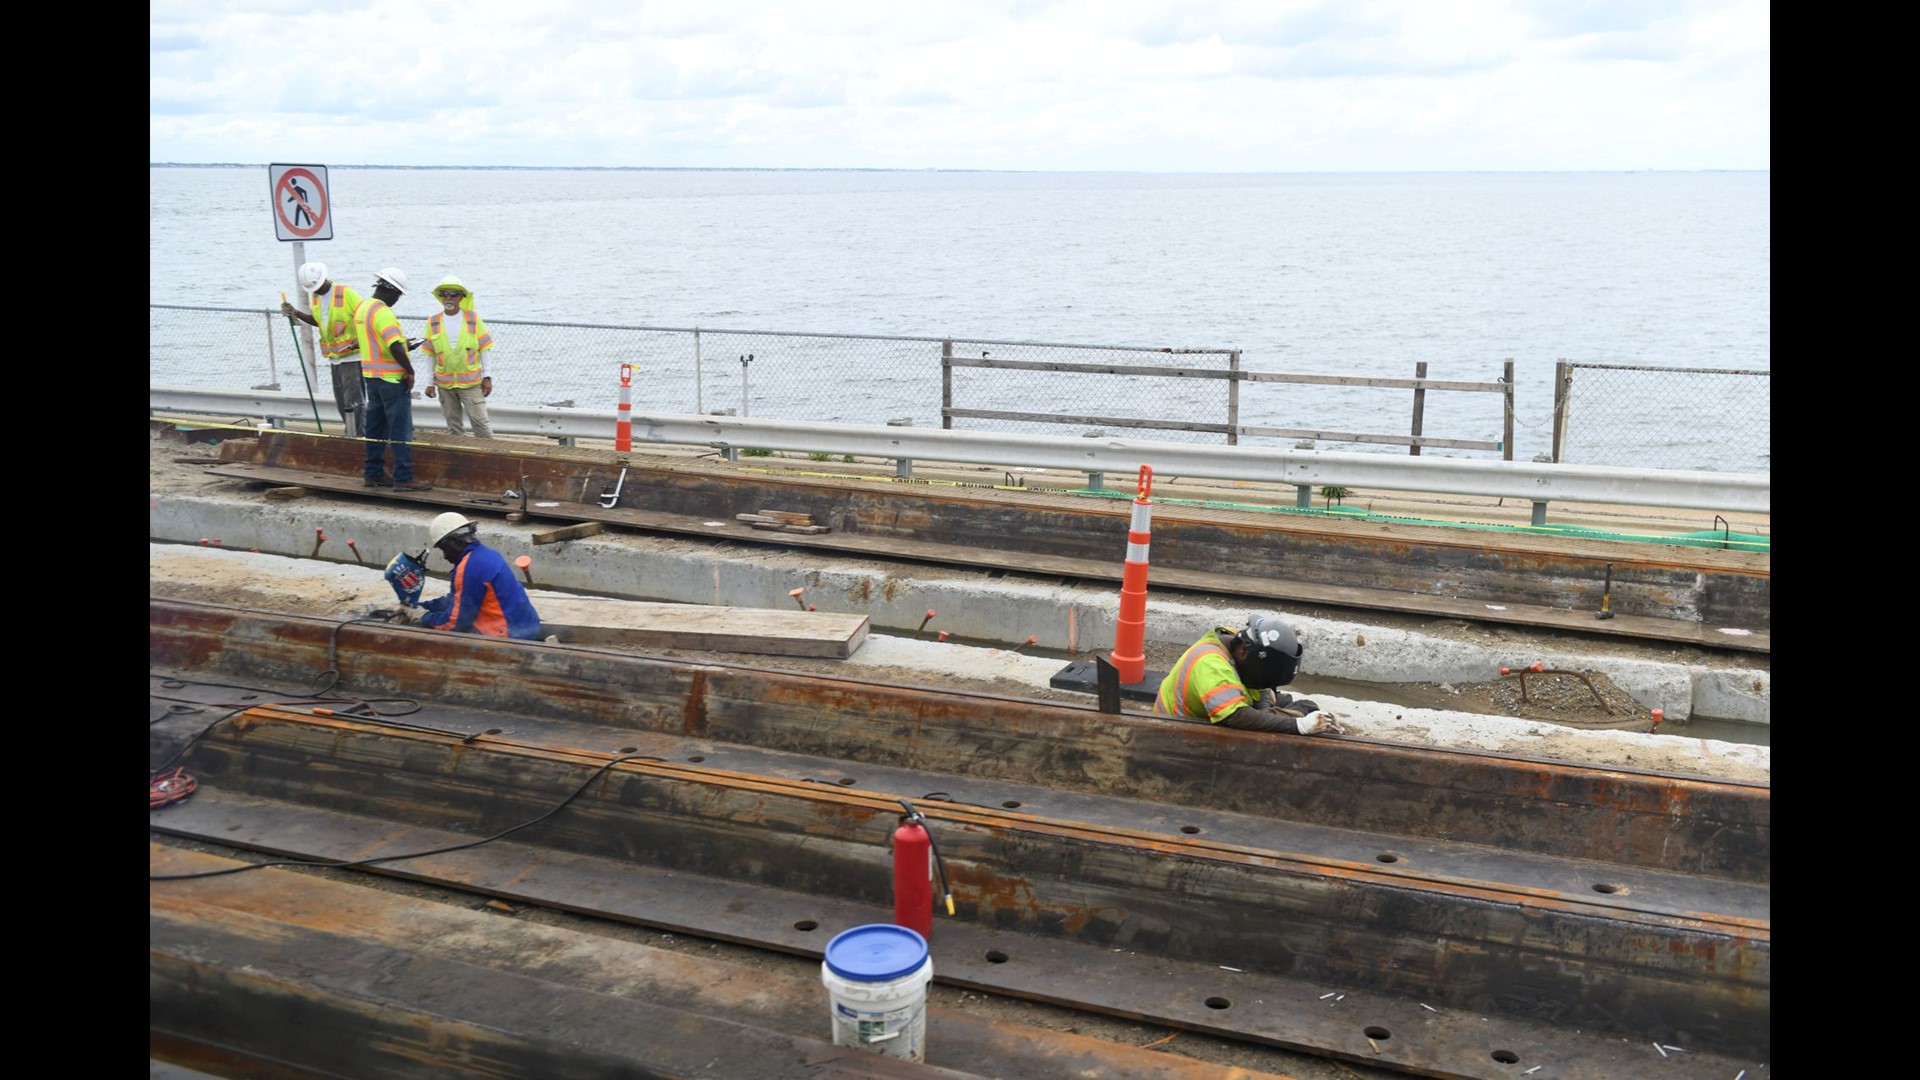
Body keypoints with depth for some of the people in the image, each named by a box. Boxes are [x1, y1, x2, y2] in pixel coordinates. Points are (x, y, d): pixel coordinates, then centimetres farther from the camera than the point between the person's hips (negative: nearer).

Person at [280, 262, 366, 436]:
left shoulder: (346, 293, -14)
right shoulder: (314, 297, 10)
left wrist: (360, 340, -27)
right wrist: (296, 313, 10)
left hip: (352, 356, -8)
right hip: (334, 357, 8)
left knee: (353, 401, -10)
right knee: (341, 404, 10)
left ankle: (356, 436, -7)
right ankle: (351, 436, 18)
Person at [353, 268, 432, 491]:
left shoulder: (361, 308, 11)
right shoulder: (382, 312, -19)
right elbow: (395, 347, -28)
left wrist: (403, 345, 17)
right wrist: (409, 370, -17)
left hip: (371, 375, 9)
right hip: (391, 378, -9)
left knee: (376, 426, 15)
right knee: (401, 430, -6)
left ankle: (373, 473, 20)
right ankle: (403, 478, -6)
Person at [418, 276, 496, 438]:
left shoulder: (473, 319, 0)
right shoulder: (433, 322, 5)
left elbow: (484, 349, 1)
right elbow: (430, 355, 8)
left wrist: (487, 377, -2)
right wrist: (430, 382, 7)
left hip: (471, 382, -2)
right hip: (444, 383, 3)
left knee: (480, 422, -6)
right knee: (452, 425, 10)